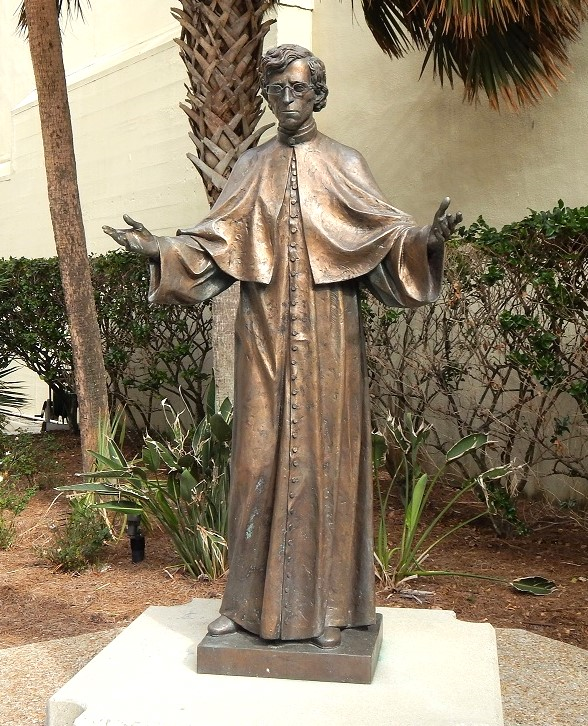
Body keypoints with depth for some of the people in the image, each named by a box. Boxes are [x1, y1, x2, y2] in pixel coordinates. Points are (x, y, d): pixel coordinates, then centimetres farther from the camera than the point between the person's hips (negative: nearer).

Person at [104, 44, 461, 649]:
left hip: (326, 334, -2)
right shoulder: (252, 167, 14)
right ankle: (251, 600, 10)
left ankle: (327, 605, 7)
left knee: (323, 455, -1)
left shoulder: (343, 163, 8)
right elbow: (217, 239, 10)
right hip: (265, 334, 2)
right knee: (260, 455, 1)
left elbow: (381, 231, -2)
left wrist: (427, 238, -21)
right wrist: (161, 249, -4)